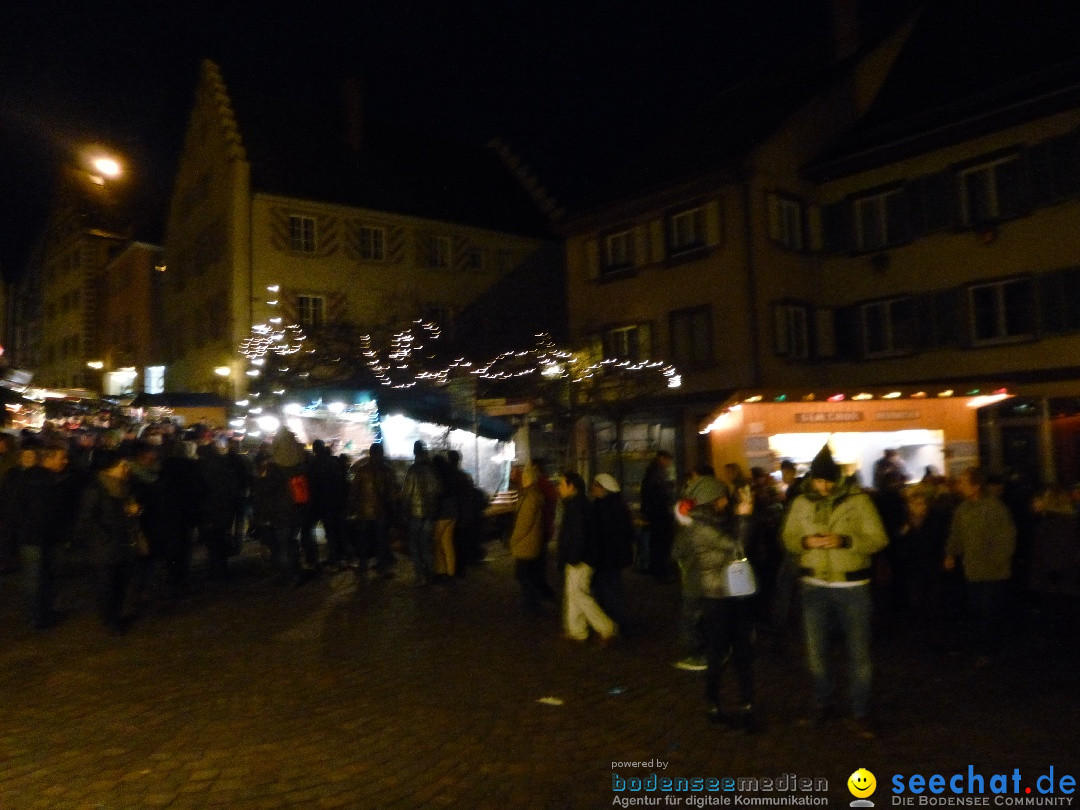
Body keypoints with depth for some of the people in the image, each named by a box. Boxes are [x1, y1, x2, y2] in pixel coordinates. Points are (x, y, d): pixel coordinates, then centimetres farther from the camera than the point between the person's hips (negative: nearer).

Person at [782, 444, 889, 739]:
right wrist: (806, 541, -15)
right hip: (814, 585, 3)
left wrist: (844, 541, -23)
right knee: (815, 650, 13)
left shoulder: (858, 499, -8)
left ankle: (860, 715, 15)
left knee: (859, 651, 1)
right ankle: (821, 704, 31)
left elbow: (878, 539, -9)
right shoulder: (801, 503, 2)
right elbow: (788, 538, 7)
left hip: (853, 586, -3)